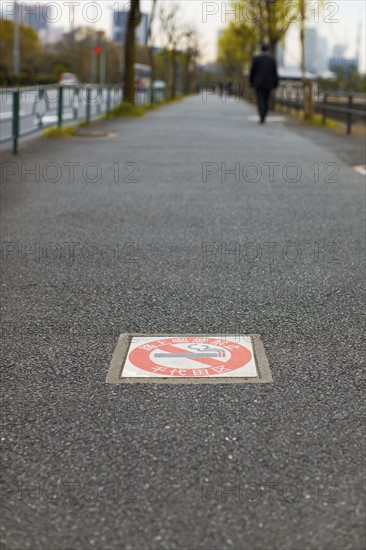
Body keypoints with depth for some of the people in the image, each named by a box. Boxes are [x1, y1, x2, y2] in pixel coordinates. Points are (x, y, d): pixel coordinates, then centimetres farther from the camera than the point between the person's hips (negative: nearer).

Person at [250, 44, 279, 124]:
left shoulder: (256, 58, -4)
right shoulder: (272, 59, -1)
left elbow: (252, 71, -2)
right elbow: (274, 73, -1)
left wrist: (251, 81, 10)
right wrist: (275, 84, 5)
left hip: (258, 83, -2)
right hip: (268, 83, 2)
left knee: (260, 100, -6)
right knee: (266, 100, 15)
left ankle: (262, 118, -21)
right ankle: (263, 117, 22)